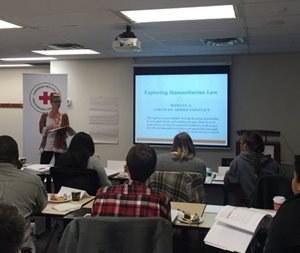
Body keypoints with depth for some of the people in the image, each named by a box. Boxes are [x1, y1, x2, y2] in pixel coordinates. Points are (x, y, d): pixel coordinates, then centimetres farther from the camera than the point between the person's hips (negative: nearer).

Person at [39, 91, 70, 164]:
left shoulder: (64, 116, 7)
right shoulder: (45, 115, 6)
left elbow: (66, 131, 2)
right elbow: (41, 130, 0)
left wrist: (59, 128, -20)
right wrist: (48, 128, -20)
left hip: (60, 146, 0)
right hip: (47, 146, 0)